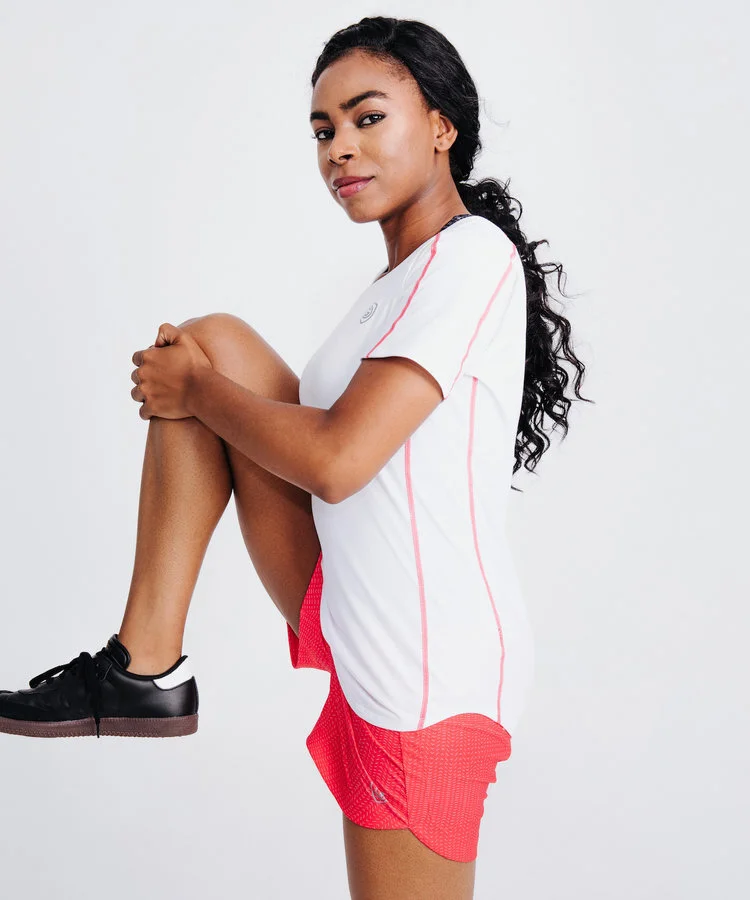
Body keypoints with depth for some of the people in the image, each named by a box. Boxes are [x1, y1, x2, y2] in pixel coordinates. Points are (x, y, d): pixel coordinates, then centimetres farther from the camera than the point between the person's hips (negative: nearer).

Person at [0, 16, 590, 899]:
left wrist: (199, 392, -8)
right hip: (346, 619, 9)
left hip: (423, 676, -9)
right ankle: (146, 669, 1)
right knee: (215, 342, 3)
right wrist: (197, 380, 5)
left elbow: (335, 460, -22)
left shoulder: (472, 256, -16)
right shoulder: (401, 279, 14)